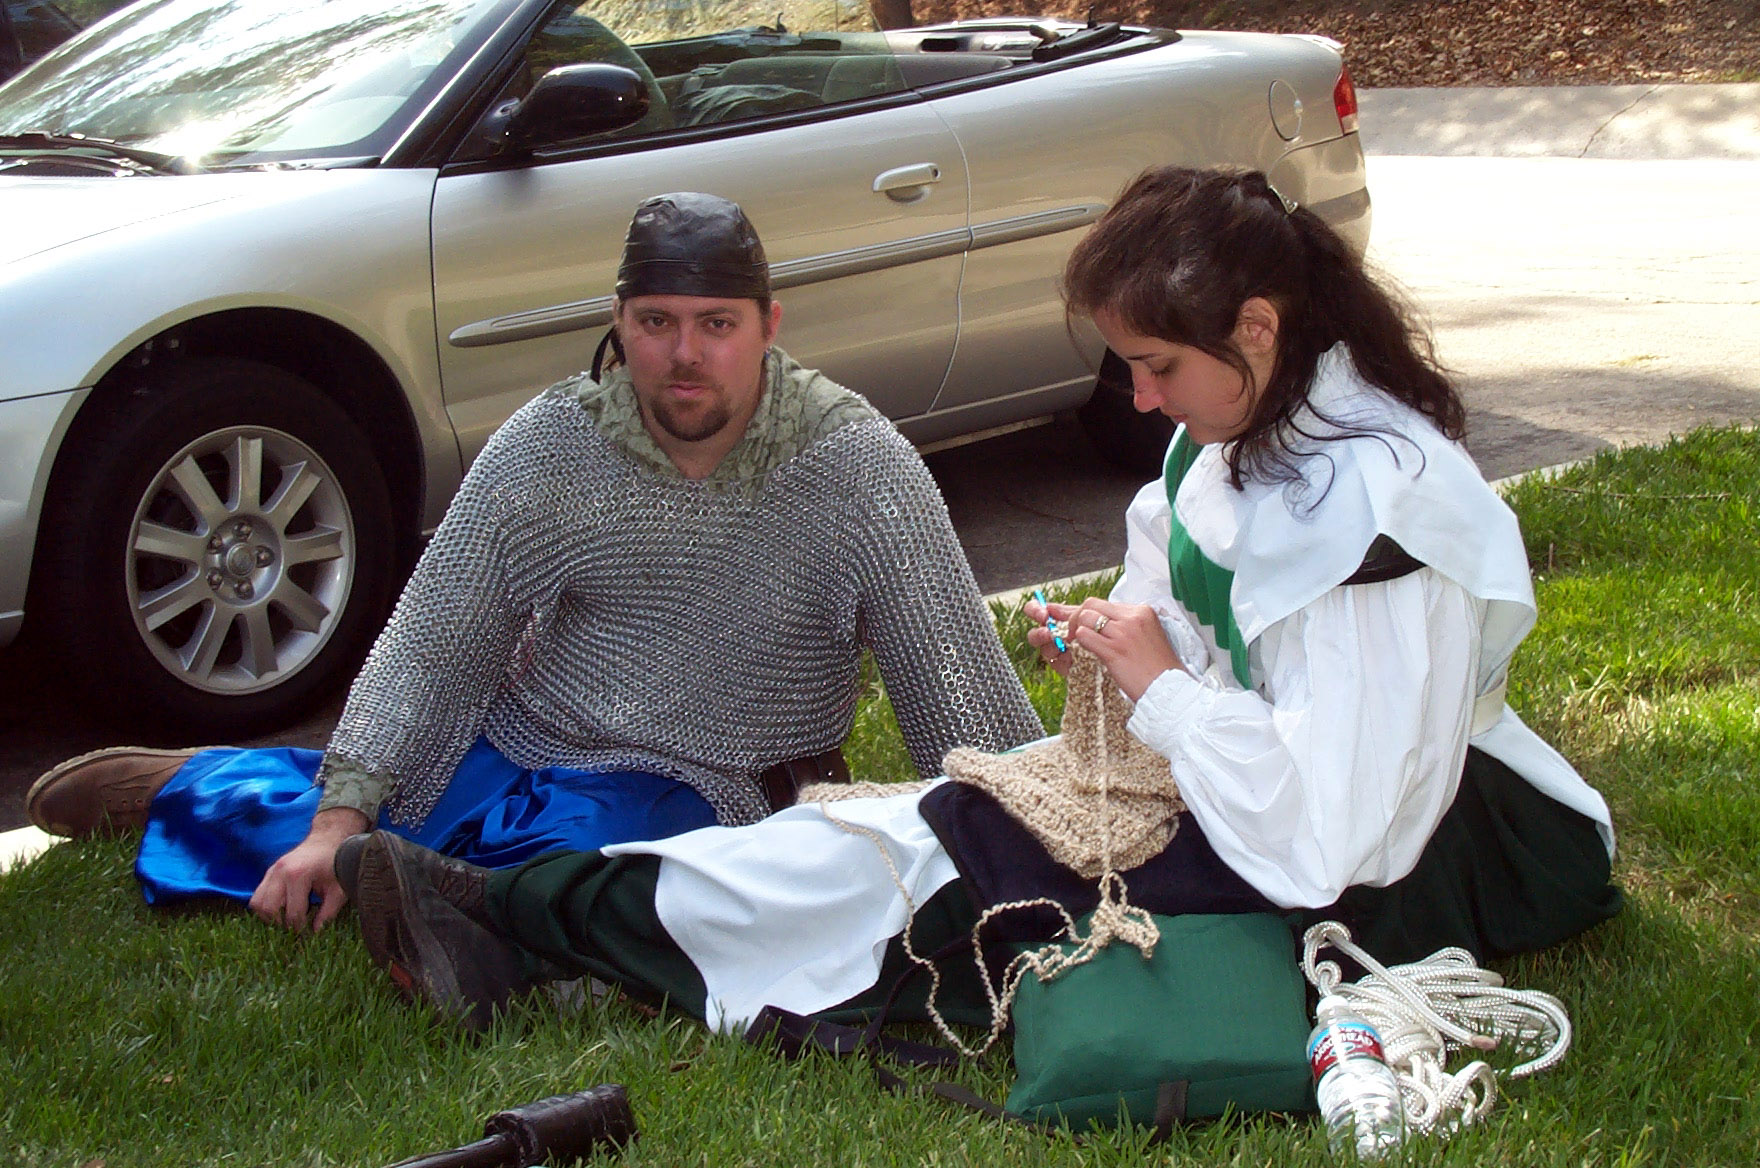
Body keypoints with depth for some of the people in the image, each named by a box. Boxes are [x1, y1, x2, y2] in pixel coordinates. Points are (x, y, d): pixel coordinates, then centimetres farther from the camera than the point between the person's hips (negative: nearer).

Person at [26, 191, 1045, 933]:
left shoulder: (861, 467, -13)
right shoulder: (549, 445, -6)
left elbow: (961, 687, -13)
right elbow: (428, 647, -5)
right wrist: (343, 817, -15)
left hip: (686, 790, -2)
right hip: (507, 744, 3)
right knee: (294, 831, -8)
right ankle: (184, 787, 28)